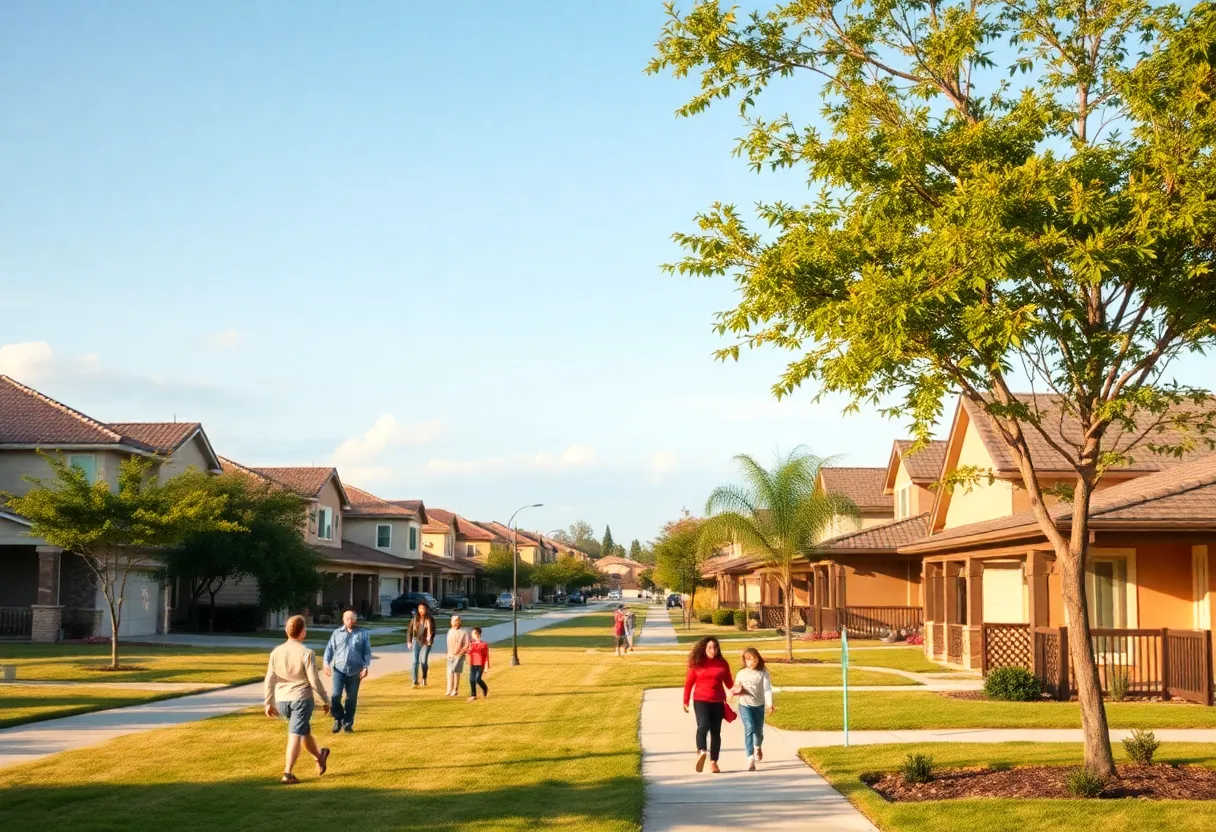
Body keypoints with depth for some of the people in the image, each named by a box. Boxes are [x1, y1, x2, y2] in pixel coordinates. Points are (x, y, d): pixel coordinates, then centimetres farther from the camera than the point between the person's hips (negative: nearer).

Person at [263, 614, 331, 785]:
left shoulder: (276, 652, 0)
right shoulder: (306, 653, -13)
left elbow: (269, 680, 2)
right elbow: (314, 681, -12)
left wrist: (268, 703, 11)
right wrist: (325, 700, 0)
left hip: (282, 700, 5)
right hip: (301, 699, -5)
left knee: (304, 730, 23)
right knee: (295, 736, -2)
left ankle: (319, 757, 41)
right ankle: (287, 774, -7)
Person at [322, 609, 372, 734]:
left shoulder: (363, 634, 5)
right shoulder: (337, 633, 8)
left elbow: (367, 652, 3)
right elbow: (329, 649, 7)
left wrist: (365, 667, -6)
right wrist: (327, 664, -4)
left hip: (355, 671, 0)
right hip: (339, 669, 0)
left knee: (351, 699, 5)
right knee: (335, 695, -13)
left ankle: (348, 724, 17)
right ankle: (338, 718, 10)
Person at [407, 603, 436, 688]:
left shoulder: (430, 620, -1)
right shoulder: (415, 619, 4)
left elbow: (433, 632, -1)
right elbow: (410, 631, 9)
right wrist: (409, 642, 3)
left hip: (426, 643, -2)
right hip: (416, 642, 2)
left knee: (423, 661, -7)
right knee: (415, 661, -4)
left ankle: (424, 677, 20)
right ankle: (415, 682, -2)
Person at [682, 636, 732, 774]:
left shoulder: (722, 663, 6)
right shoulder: (696, 663, 0)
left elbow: (728, 682, 13)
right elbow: (689, 682, 4)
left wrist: (735, 688, -7)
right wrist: (685, 701, 4)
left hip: (718, 702, 3)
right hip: (700, 701, -3)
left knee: (715, 731, 6)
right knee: (703, 725, -26)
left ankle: (713, 762, 12)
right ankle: (701, 752, -33)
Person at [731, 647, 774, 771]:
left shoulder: (763, 673, -6)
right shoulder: (742, 673, 0)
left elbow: (767, 689, -15)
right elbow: (736, 689, 13)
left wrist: (769, 704, -29)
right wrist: (736, 691, -12)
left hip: (759, 705, 0)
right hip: (745, 705, 0)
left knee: (758, 731, 12)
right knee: (749, 728, -19)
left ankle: (757, 748, 49)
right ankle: (750, 758, -20)